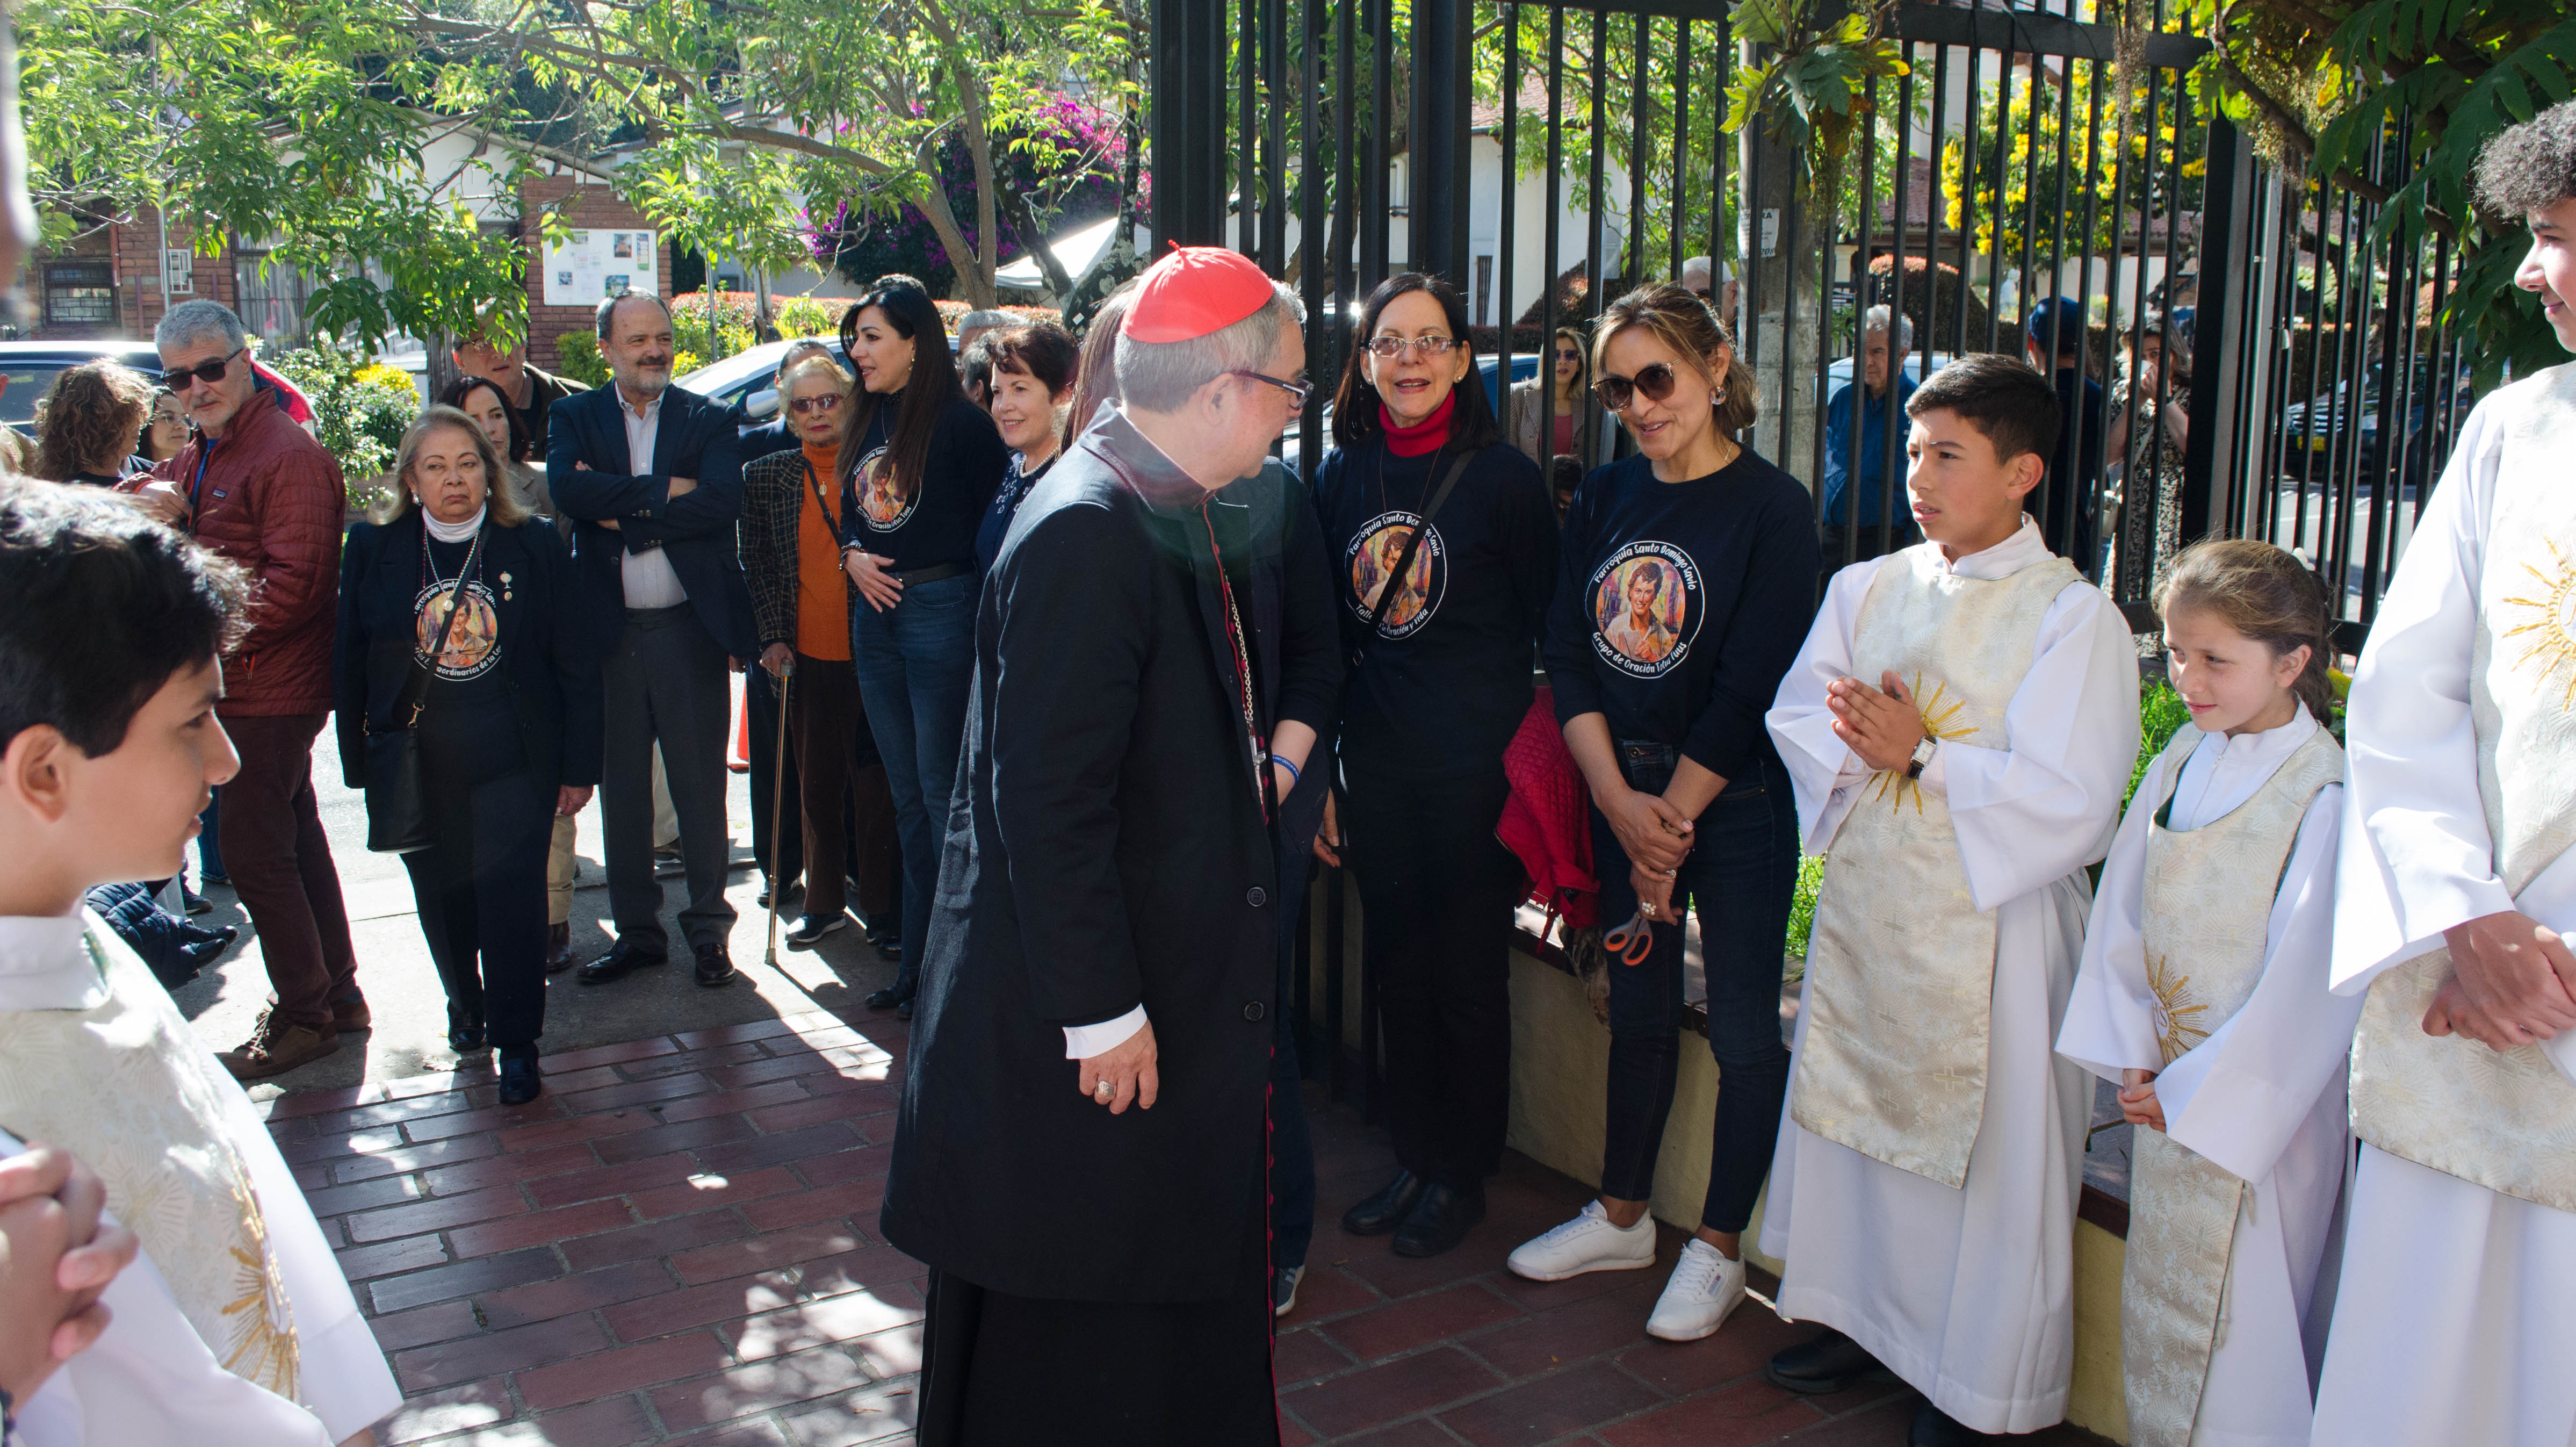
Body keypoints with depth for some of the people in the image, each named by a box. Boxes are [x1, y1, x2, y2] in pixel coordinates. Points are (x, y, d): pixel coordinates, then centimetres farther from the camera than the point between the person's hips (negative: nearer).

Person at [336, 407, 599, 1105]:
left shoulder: (534, 544, -2)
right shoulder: (374, 548, 1)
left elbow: (576, 662, 0)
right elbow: (351, 662, 6)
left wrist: (579, 766, -1)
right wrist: (360, 762, 4)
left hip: (515, 761, -2)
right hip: (416, 766, 2)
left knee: (511, 900, -6)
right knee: (442, 898, 12)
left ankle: (517, 1042, 7)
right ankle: (466, 1007, 38)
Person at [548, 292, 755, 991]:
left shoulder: (708, 419, 5)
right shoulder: (576, 417, 7)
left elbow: (722, 500, -13)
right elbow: (567, 489, -12)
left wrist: (623, 515, -13)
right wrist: (662, 492, -14)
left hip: (690, 627, -2)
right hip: (609, 631, 2)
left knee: (700, 785, 5)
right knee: (622, 787, 10)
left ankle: (708, 928, 17)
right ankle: (636, 930, 22)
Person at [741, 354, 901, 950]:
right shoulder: (766, 476, 6)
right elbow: (757, 564, 8)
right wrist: (772, 637, 0)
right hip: (805, 656, 2)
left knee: (874, 781, 3)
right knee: (815, 781, 11)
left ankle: (882, 907, 15)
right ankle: (824, 902, 25)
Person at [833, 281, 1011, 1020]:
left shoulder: (960, 423, -11)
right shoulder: (866, 422, 12)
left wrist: (943, 565, -11)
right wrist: (852, 556, 3)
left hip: (940, 610, -8)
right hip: (875, 615, 8)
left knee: (941, 791, -2)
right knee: (906, 794, 13)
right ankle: (918, 956, 22)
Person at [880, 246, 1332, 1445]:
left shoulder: (1184, 510, 7)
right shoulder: (1084, 535, -23)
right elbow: (1046, 799, -26)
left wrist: (1286, 731, 5)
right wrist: (1104, 1015, -22)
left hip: (1187, 977, 9)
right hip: (1075, 1027, -9)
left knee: (1172, 1280, 23)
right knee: (1070, 1321, 9)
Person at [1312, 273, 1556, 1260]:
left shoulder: (1501, 474, -8)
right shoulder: (1341, 472, 5)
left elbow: (1553, 623, -3)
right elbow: (1327, 632, 11)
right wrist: (1319, 768, 10)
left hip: (1477, 764, -4)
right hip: (1376, 761, 4)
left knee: (1469, 975, 6)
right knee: (1396, 966, 13)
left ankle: (1463, 1177, 23)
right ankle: (1414, 1159, 29)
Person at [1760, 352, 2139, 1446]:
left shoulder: (2072, 616, -10)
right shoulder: (1866, 589, 8)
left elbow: (2069, 798, -15)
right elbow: (1798, 712, 5)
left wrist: (1922, 756, -17)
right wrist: (1865, 742, -15)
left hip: (1990, 921, -5)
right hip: (1863, 903, 6)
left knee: (1986, 1141, 3)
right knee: (1851, 1106, 15)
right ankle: (1860, 1320, 35)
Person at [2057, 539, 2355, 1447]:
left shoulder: (2327, 794, -17)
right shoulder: (2179, 765, 3)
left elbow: (2310, 983, -16)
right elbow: (2120, 913, 7)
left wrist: (2196, 1091, -12)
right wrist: (2130, 1057, 0)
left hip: (2260, 1107, -6)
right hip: (2162, 1089, 6)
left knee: (2242, 1316, 1)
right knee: (2157, 1296, 17)